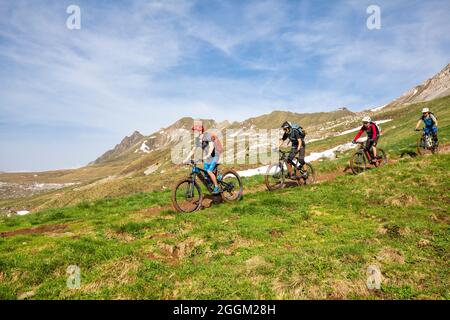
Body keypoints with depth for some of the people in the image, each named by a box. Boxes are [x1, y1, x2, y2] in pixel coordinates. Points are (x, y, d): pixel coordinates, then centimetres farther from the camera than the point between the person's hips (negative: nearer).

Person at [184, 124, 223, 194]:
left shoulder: (208, 135, -16)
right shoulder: (197, 139, 4)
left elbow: (211, 146, -28)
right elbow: (193, 150, 5)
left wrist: (208, 155, -44)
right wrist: (186, 159, -4)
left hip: (214, 156, -7)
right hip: (207, 158, 7)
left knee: (209, 171, -22)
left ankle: (217, 187, -10)